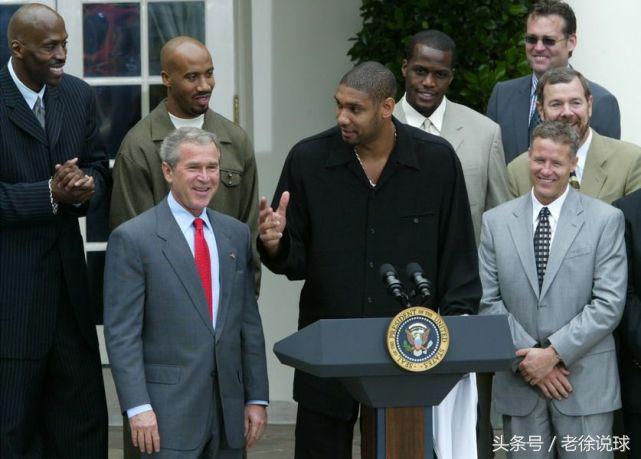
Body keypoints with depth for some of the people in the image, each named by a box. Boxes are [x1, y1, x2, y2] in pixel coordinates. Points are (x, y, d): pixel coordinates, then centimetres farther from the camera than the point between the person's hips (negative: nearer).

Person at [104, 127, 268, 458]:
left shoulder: (237, 235, 12)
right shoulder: (132, 239, -5)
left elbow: (249, 322, 14)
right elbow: (121, 333, -8)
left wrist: (257, 397, 9)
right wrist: (138, 407, -14)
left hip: (229, 407, 5)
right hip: (169, 410, -5)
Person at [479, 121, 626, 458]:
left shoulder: (605, 220, 0)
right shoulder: (496, 222, 7)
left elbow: (609, 303, -6)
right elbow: (488, 301, 3)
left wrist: (554, 352, -13)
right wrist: (527, 356, -8)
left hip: (585, 382, -2)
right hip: (518, 383, 2)